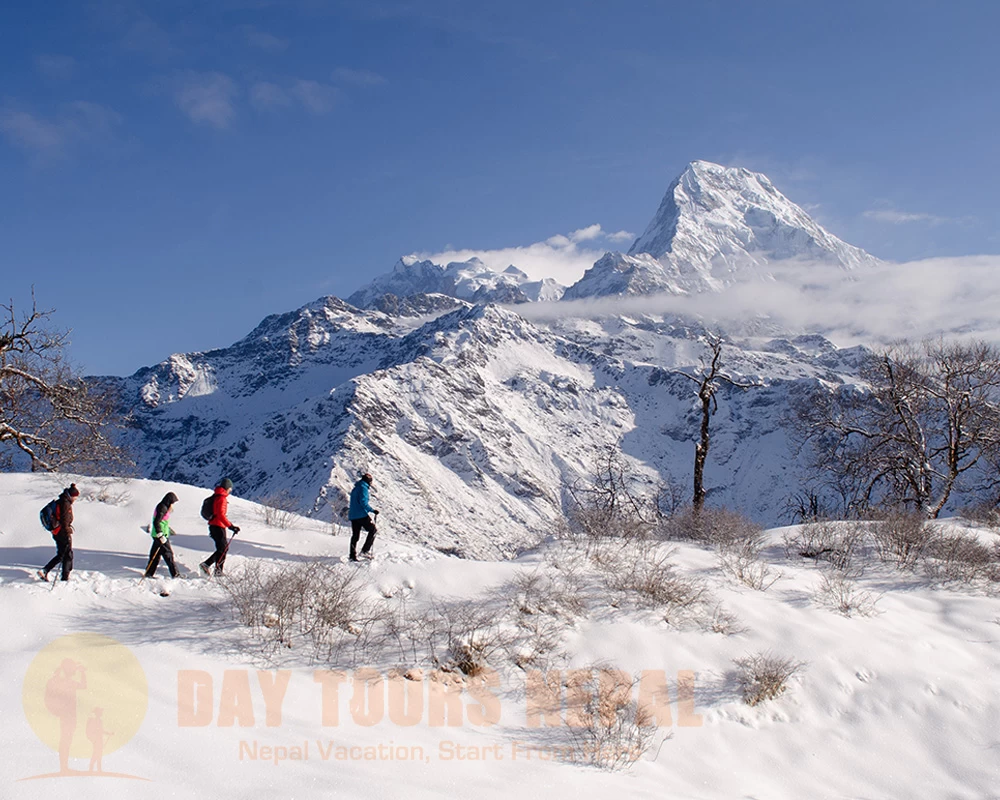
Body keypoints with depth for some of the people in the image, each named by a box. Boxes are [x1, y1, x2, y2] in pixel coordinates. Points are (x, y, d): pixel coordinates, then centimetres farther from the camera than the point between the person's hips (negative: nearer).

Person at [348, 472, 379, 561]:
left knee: (355, 535, 12)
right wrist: (373, 511, -19)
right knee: (373, 530, 2)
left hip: (353, 516, 9)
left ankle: (352, 555, 10)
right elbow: (363, 502, -21)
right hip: (362, 515, -9)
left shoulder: (355, 489, 19)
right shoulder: (363, 488, -9)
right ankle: (365, 550, -6)